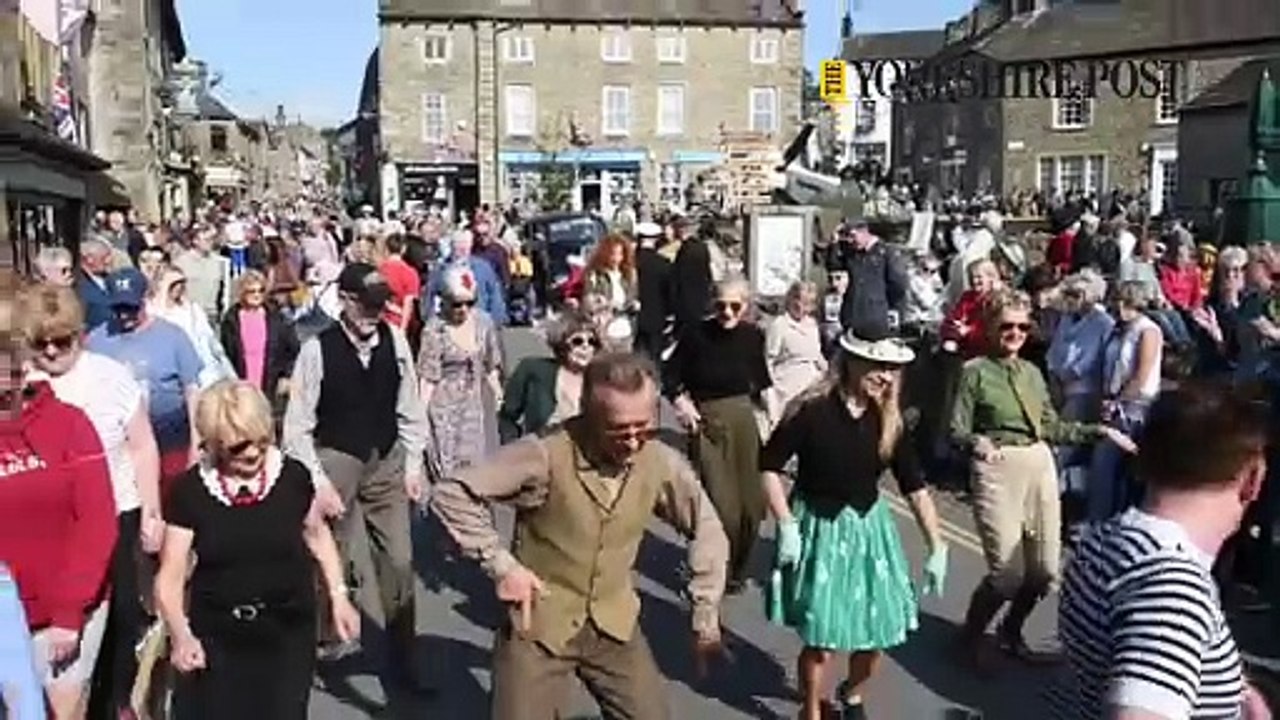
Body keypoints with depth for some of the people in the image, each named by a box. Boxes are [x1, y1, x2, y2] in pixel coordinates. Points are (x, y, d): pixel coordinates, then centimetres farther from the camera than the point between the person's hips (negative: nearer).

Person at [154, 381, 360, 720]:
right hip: (216, 636, 0)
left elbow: (316, 533, 12)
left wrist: (338, 594, 6)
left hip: (286, 633, 0)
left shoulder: (293, 477, -7)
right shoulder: (190, 491, -9)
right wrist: (181, 634, -24)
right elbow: (170, 577, -8)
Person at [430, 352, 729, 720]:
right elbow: (451, 493, -18)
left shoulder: (663, 464, -11)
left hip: (615, 626, 3)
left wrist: (706, 615, 4)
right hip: (539, 625, -3)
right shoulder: (545, 456, -24)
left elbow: (706, 529, 5)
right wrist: (500, 564, -18)